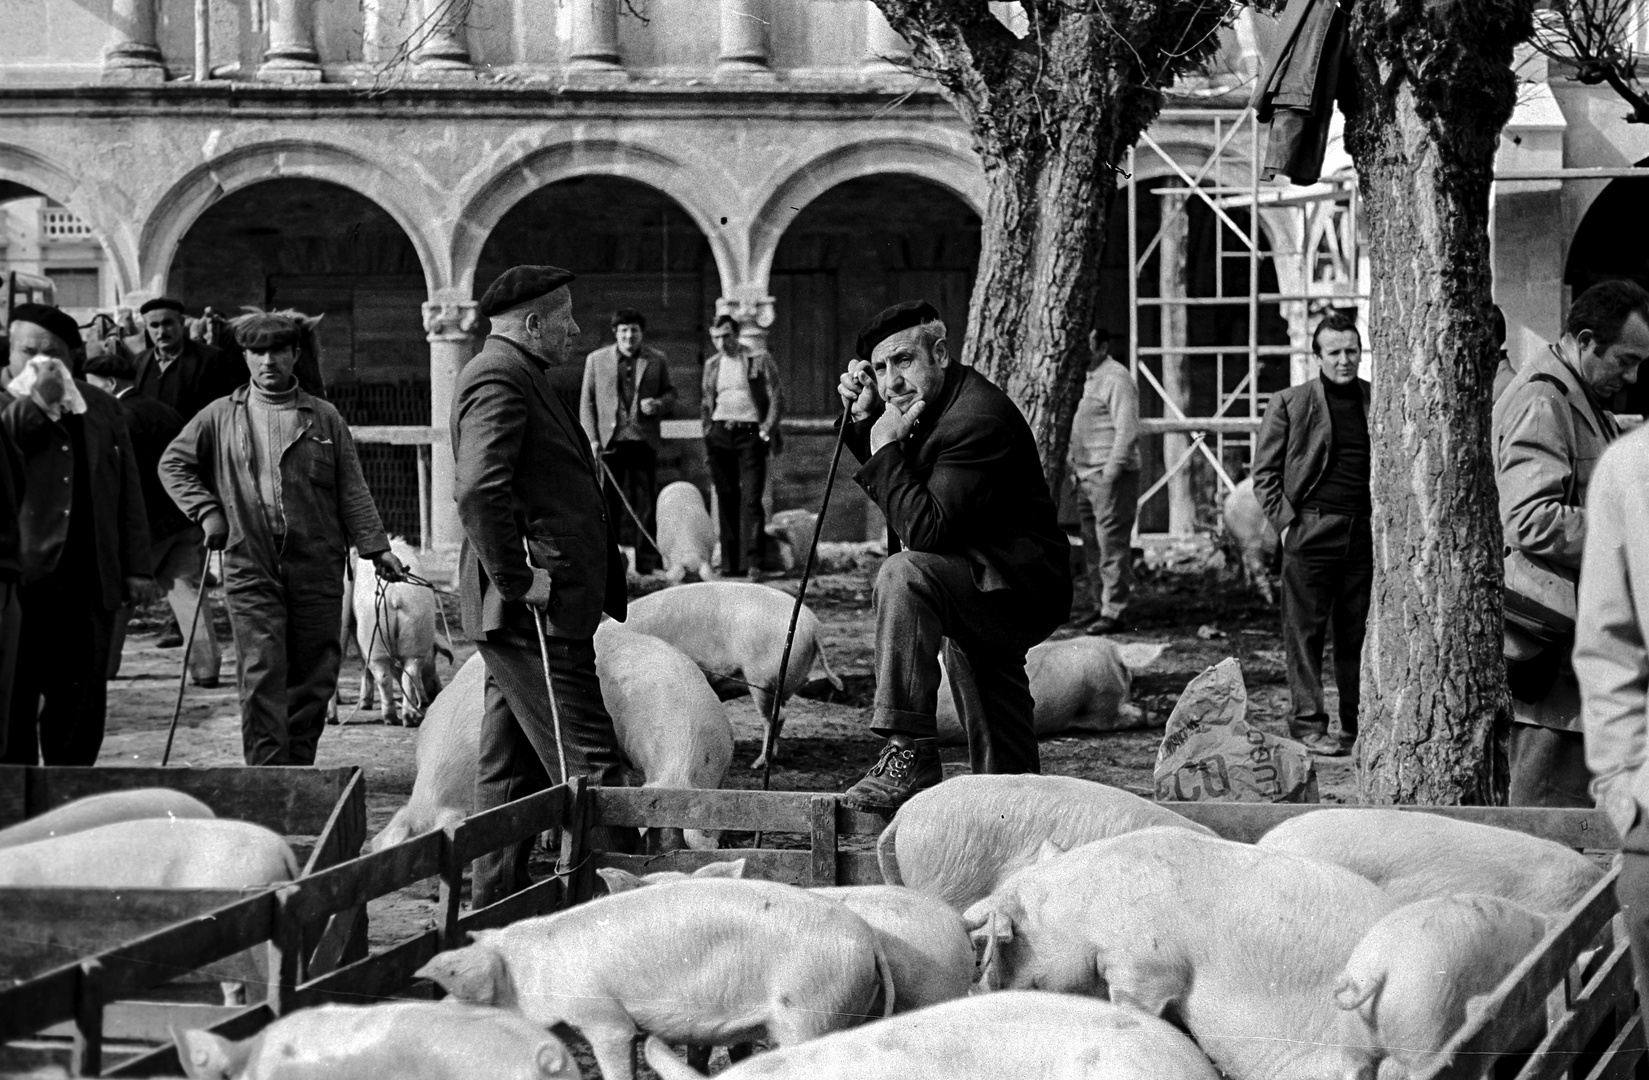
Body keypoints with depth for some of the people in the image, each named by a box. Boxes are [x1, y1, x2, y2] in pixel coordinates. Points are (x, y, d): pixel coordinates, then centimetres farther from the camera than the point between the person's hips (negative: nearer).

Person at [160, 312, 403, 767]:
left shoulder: (325, 418, 8)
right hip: (250, 566, -1)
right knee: (261, 677, -9)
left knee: (313, 679, 5)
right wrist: (206, 511, 2)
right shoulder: (221, 417, 8)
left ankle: (297, 770, 17)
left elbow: (352, 491, 7)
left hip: (317, 568, 1)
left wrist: (377, 548, -1)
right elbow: (173, 463, 16)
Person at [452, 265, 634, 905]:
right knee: (589, 762, -11)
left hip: (525, 610, 11)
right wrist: (518, 581, -22)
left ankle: (496, 903, 18)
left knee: (511, 766, 13)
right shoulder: (498, 377, -13)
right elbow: (480, 491, -26)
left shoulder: (518, 375, 21)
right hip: (538, 607, -11)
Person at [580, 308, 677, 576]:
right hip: (609, 441, 0)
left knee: (645, 503, -1)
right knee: (608, 503, 1)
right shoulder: (596, 360, 8)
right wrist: (591, 439, -2)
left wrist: (659, 404, -9)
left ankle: (647, 561, 3)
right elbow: (587, 402, 8)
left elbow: (670, 394, 15)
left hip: (643, 441, 0)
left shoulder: (657, 361, 9)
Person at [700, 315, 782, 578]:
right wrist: (707, 433, 12)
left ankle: (754, 561, -12)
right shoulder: (712, 365, 15)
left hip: (750, 433, -4)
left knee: (751, 499, -11)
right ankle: (730, 563, 6)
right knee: (726, 499, 3)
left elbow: (774, 397, 0)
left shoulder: (759, 360, 1)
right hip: (720, 435, 4)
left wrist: (768, 430, -9)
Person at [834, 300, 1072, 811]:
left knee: (904, 574, -31)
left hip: (1026, 586, -11)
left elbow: (927, 530, -31)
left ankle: (911, 753, -29)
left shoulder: (978, 419, -25)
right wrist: (863, 419, 3)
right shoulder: (928, 402, 5)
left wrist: (886, 447, -26)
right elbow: (896, 493, 21)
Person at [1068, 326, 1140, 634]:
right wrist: (1073, 463, 14)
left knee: (1112, 545, -8)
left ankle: (1113, 612, -7)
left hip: (1111, 476, -9)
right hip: (1086, 476, 9)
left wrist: (1110, 472, -20)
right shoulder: (1086, 378, 18)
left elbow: (1128, 431, -17)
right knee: (1092, 548, 10)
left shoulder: (1116, 379, -10)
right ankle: (1101, 606, 16)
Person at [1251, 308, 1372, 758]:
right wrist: (1284, 521, -6)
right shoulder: (1290, 403, 3)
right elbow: (1264, 471, 4)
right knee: (1306, 630, -1)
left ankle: (1359, 725, 13)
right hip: (1311, 530, -3)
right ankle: (1308, 723, 3)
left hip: (1364, 531, 3)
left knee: (1358, 631, 7)